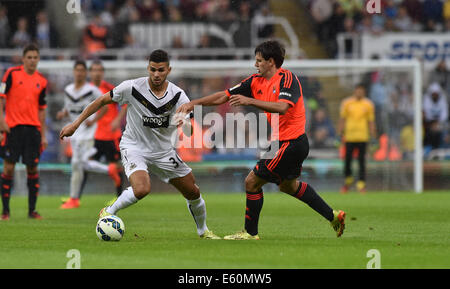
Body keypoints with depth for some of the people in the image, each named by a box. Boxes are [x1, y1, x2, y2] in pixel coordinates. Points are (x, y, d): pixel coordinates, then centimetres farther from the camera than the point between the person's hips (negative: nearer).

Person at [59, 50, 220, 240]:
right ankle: (108, 213, -6)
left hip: (163, 151, 4)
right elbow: (102, 101, -6)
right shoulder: (132, 88, -16)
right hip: (134, 148, -4)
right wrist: (76, 124, -6)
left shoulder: (177, 94, -9)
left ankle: (203, 231, 37)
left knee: (193, 192, 10)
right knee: (142, 189, -32)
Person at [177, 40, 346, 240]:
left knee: (252, 182, -6)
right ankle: (333, 216, 35)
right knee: (288, 185, 27)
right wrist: (194, 103, 0)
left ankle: (250, 233, 7)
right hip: (283, 142, 10)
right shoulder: (256, 81, 6)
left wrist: (249, 101, -39)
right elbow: (224, 96, 8)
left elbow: (282, 107, -35)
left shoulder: (287, 79, -18)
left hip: (291, 143, -10)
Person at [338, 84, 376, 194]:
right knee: (348, 160, 1)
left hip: (363, 137, 0)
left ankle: (361, 184, -2)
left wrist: (373, 136, 6)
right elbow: (342, 119, 9)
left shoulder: (368, 104, 6)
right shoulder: (346, 103, 5)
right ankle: (348, 180, 22)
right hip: (349, 136, 0)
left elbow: (371, 121, 9)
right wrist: (341, 134, 4)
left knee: (361, 161, -4)